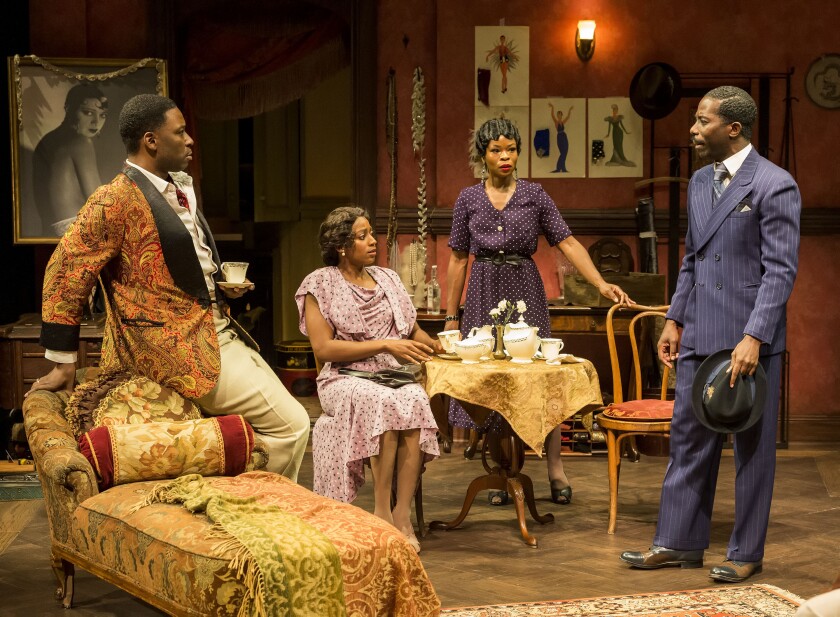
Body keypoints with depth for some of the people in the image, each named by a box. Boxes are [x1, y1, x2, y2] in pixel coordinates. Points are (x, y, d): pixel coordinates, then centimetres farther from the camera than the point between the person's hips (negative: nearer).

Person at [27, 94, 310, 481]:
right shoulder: (116, 201, -13)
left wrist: (224, 283, 10)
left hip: (220, 329, 10)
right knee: (289, 425, -14)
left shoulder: (180, 191, 15)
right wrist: (64, 364, -10)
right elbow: (65, 274, -13)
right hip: (181, 347, -10)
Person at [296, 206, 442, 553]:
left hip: (394, 376, 4)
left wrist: (433, 345, -3)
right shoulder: (319, 285, 2)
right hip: (345, 380, -4)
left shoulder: (386, 278, 19)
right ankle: (382, 511, -30)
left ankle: (403, 514, -33)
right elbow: (323, 348, -8)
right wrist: (385, 345, -13)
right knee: (386, 402, -37)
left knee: (415, 400, -32)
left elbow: (414, 332, 20)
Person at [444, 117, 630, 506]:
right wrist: (451, 317, 7)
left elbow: (567, 243, -3)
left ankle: (556, 471, 5)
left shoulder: (534, 195, 3)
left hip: (525, 291, -1)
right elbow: (458, 259, 9)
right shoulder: (468, 199, 6)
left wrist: (601, 284, -15)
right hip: (484, 295, 1)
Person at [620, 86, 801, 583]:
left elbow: (781, 270, -15)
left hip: (749, 337, -7)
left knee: (752, 446, 4)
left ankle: (747, 553, 15)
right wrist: (675, 320, 14)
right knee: (689, 439, 11)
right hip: (699, 335, 7)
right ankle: (679, 543, 21)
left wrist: (753, 338, -21)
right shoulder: (700, 181, 13)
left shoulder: (774, 186, -11)